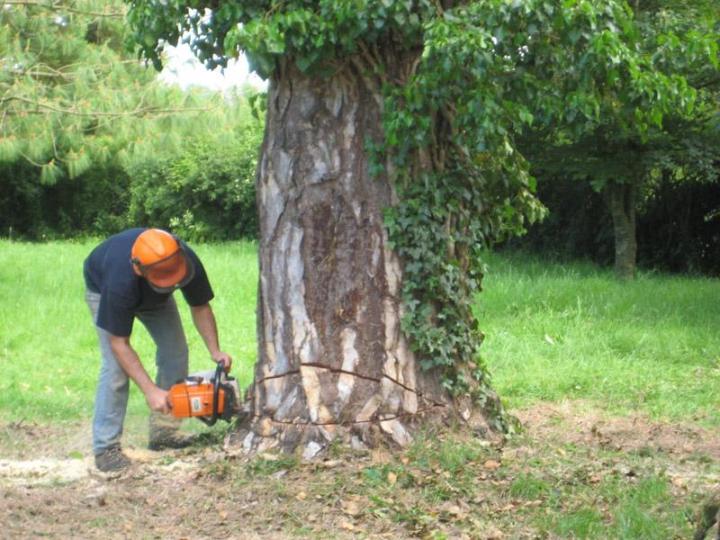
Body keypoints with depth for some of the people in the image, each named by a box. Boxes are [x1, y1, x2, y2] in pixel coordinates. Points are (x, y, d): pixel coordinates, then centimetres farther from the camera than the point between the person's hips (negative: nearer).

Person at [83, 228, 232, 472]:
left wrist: (215, 351, -29)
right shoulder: (121, 281, -47)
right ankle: (105, 448, -14)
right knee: (116, 365, -18)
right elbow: (119, 344, -37)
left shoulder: (188, 263, -36)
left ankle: (163, 431, 6)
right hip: (102, 288, -5)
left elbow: (200, 307, -17)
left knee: (175, 351, -5)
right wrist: (150, 391, -40)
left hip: (152, 295, 5)